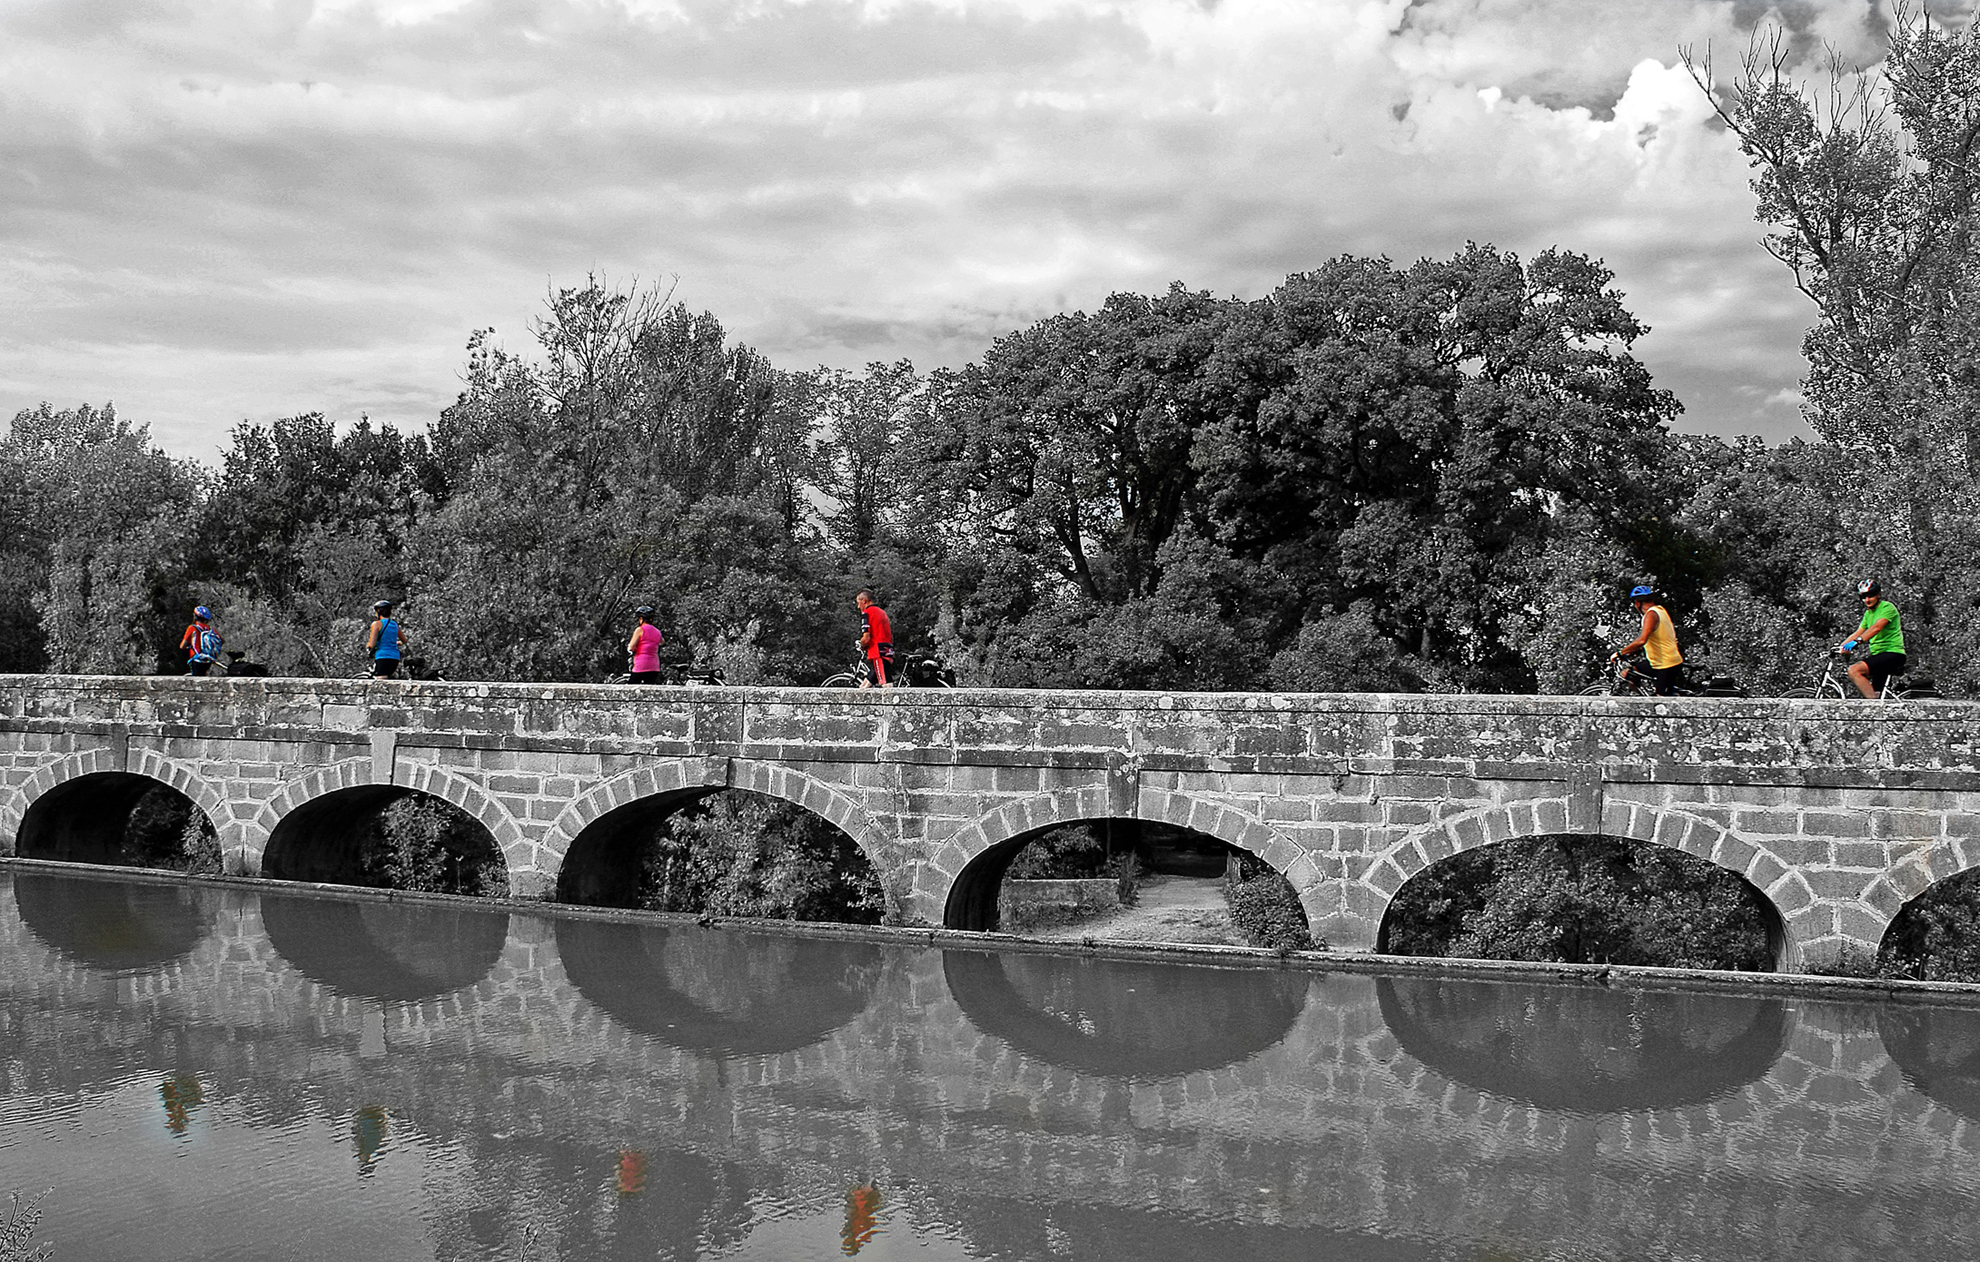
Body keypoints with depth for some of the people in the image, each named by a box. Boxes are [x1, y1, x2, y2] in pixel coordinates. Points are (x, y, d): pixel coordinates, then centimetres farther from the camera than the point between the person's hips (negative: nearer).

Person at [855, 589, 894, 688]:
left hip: (878, 655, -9)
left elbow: (866, 638, -15)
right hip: (888, 654, 9)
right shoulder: (882, 612, 21)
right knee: (863, 688, 15)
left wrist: (862, 646, 6)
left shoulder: (866, 613, -5)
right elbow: (890, 636, 23)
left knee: (887, 685, -15)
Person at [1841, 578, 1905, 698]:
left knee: (1854, 670, -27)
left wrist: (1857, 641, -35)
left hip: (1892, 653, -9)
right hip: (1878, 654, 9)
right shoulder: (1868, 613, 19)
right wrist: (1841, 647, -2)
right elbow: (1858, 633, 13)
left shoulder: (1887, 607, -8)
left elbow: (1877, 627, -24)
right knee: (1874, 693, 10)